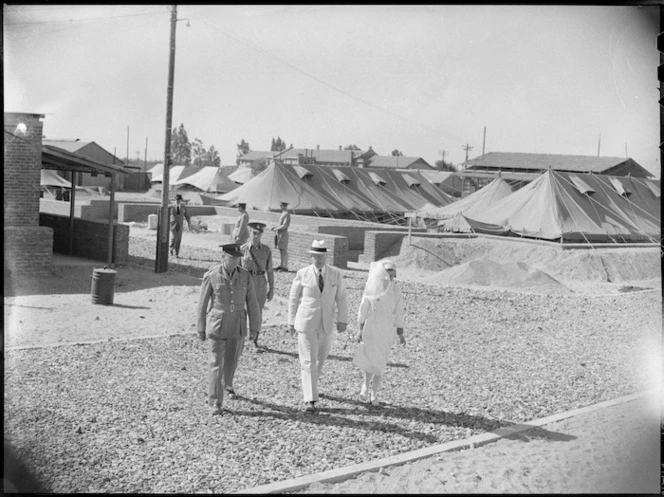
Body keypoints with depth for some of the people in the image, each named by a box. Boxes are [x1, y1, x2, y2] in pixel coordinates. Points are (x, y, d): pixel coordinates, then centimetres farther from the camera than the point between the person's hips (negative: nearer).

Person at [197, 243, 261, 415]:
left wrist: (254, 328, 1)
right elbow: (202, 304, -5)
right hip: (217, 326, -3)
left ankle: (227, 384, 50)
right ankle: (215, 402, 5)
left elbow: (251, 303, 0)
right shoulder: (211, 276, -13)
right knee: (216, 364, -4)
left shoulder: (245, 276, -6)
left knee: (231, 360, 19)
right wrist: (201, 329, -1)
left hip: (238, 327, 3)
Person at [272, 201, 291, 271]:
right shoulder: (283, 213, 15)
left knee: (284, 251, -5)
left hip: (283, 234, -10)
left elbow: (284, 226, -22)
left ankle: (285, 267, -1)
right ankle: (281, 265, 18)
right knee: (280, 250, 13)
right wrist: (275, 227, 11)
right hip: (280, 234, 10)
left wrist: (276, 228, -13)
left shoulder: (287, 214, -16)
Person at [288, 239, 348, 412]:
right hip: (306, 323, -3)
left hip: (326, 324, 3)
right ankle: (310, 399, -8)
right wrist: (291, 321, 3)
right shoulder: (303, 274, -7)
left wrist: (342, 320, -7)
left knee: (320, 358, 18)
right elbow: (293, 298, 1)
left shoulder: (335, 274, -2)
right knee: (308, 360, -8)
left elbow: (341, 298, 0)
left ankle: (310, 385, 44)